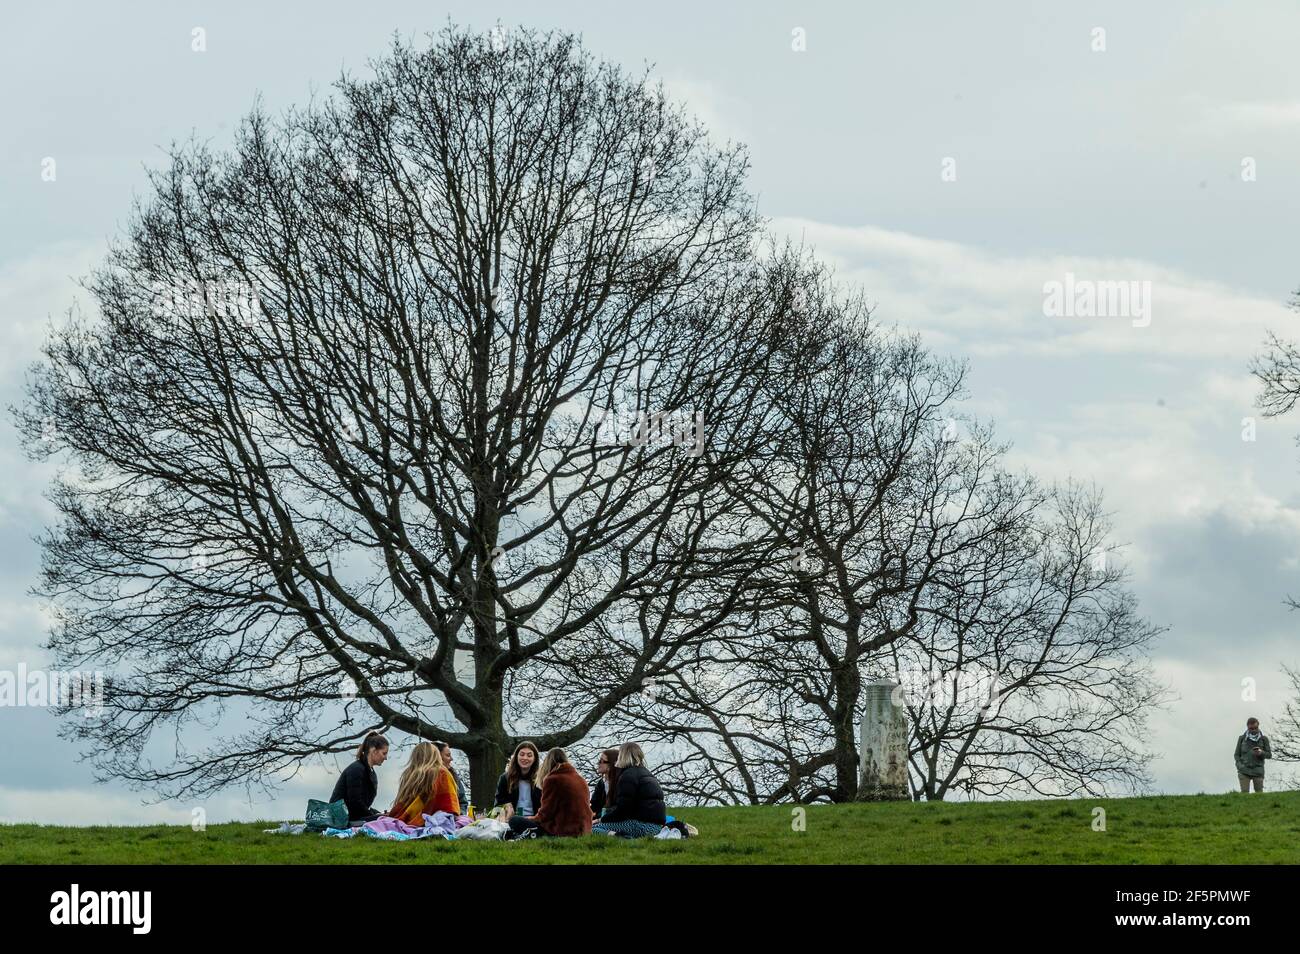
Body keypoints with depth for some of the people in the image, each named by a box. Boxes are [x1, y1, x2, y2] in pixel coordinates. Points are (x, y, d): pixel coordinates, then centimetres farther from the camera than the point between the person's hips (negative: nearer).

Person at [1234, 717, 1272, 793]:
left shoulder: (1263, 739, 8)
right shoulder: (1242, 738, 8)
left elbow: (1269, 755, 10)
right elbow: (1236, 754, 12)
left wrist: (1261, 753, -12)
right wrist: (1240, 765, -6)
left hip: (1258, 772, 0)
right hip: (1244, 771, 0)